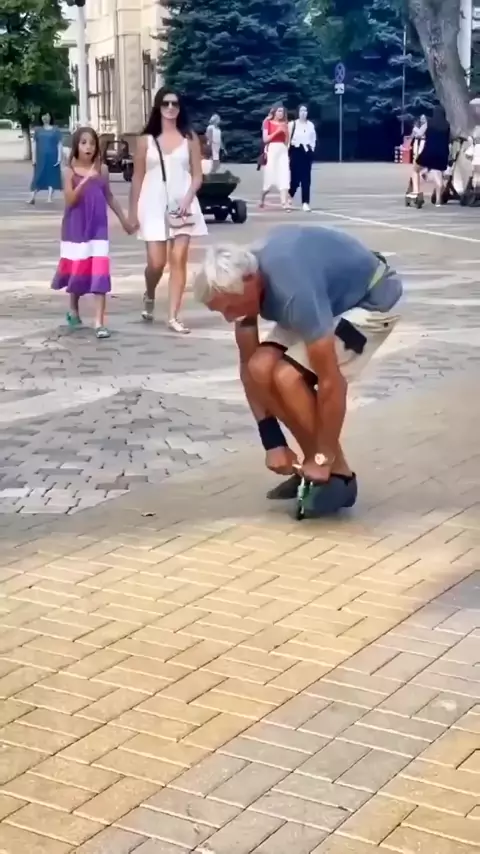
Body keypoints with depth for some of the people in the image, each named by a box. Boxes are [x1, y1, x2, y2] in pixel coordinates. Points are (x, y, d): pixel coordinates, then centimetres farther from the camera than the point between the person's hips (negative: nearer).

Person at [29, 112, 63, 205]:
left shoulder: (56, 130, 3)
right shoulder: (38, 130, 7)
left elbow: (59, 144, 1)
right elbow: (34, 144, 7)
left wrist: (59, 157, -7)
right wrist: (34, 157, 0)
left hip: (52, 157, -1)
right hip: (41, 157, 1)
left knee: (52, 176, 1)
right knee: (38, 177, 2)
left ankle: (50, 198, 4)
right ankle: (32, 197, 3)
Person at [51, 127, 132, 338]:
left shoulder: (102, 169, 4)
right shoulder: (70, 171, -4)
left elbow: (109, 196, 15)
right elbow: (70, 200, -14)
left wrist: (123, 219, 18)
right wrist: (85, 180, -25)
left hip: (97, 227, 1)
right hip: (76, 228, -1)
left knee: (100, 272, -10)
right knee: (77, 269, 12)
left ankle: (99, 322, -11)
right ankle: (73, 310, 38)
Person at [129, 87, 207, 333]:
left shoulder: (189, 138, 4)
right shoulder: (146, 140, 3)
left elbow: (197, 175, 4)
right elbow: (137, 178, 6)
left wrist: (187, 199, -12)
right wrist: (133, 211, 4)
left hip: (182, 204, 1)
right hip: (154, 205, -1)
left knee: (178, 260, -5)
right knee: (156, 262, -5)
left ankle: (173, 317, -1)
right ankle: (149, 297, 28)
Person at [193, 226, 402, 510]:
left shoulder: (294, 292, -39)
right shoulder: (240, 280, -14)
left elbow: (331, 382, -34)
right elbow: (248, 366, -6)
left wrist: (323, 458, -24)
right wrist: (273, 443, -9)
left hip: (372, 301, -8)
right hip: (333, 296, 8)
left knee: (288, 377, -23)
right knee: (261, 369, -11)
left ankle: (338, 473, -4)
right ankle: (315, 467, 5)